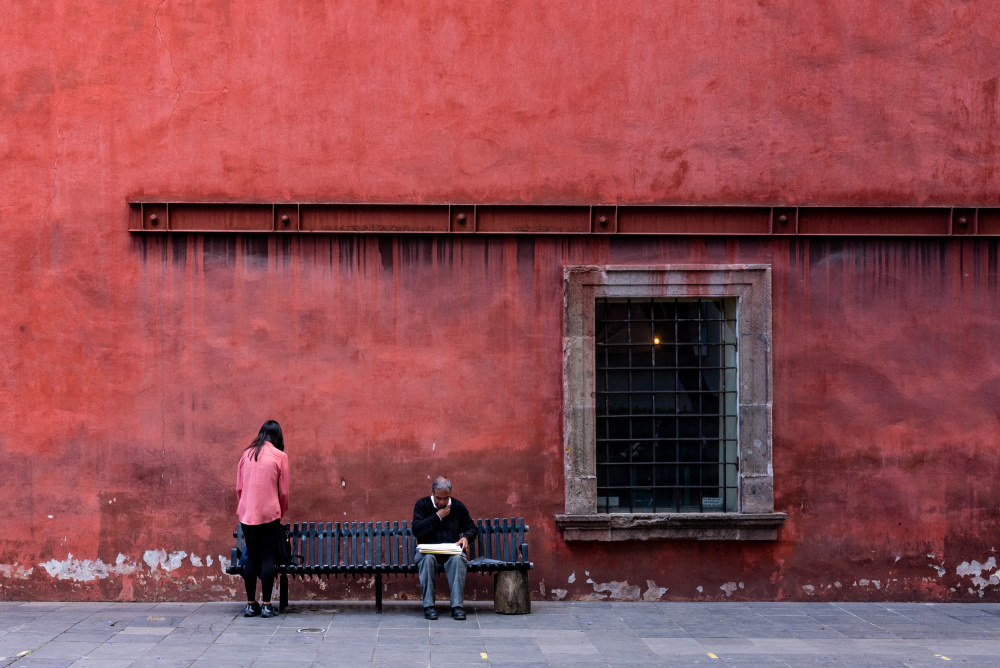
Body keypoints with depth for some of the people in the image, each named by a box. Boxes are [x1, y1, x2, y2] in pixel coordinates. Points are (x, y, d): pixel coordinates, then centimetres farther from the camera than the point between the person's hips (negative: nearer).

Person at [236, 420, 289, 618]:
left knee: (251, 557, 9)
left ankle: (251, 604, 12)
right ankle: (266, 605, 0)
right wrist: (282, 512, 16)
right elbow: (283, 491, 1)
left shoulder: (247, 454, 8)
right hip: (269, 514, -3)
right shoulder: (279, 456, -3)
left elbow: (239, 488, 10)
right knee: (267, 558, 0)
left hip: (247, 514, 3)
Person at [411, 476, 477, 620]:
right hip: (428, 550, -1)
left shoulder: (458, 506, 12)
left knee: (458, 559, -35)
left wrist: (466, 537, -4)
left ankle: (457, 605, -36)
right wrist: (438, 516, -9)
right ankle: (428, 606, -32)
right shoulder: (422, 505, 6)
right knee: (427, 559, -37)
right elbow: (416, 530, -7)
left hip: (452, 551, 1)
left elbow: (472, 528, 20)